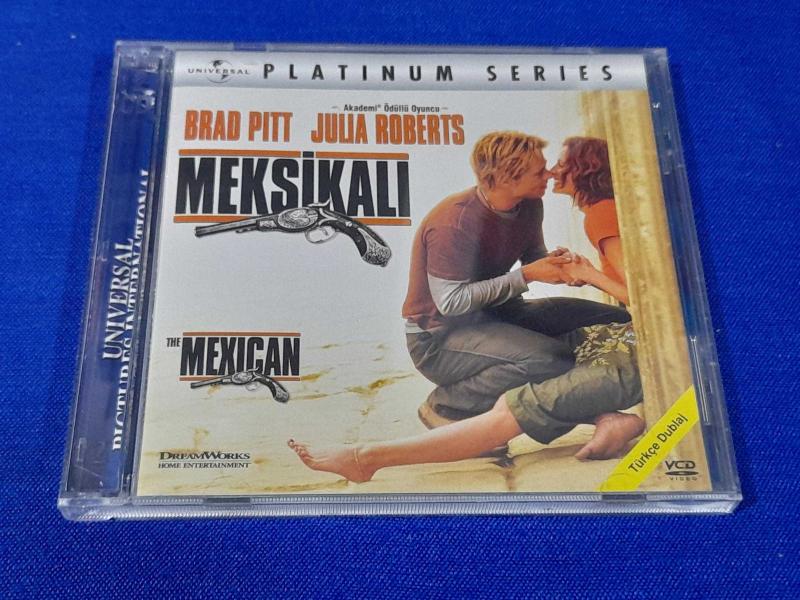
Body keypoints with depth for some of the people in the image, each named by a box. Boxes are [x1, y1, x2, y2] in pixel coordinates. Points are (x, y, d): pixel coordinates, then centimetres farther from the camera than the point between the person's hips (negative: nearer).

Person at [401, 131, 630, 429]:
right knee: (553, 359, -34)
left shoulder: (529, 206, -2)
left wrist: (558, 262, -12)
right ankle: (445, 406, -13)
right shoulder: (454, 223, -26)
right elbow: (450, 301, -25)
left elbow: (534, 256, 13)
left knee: (617, 321, 1)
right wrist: (526, 276, -25)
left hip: (495, 314, 8)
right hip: (439, 337, -8)